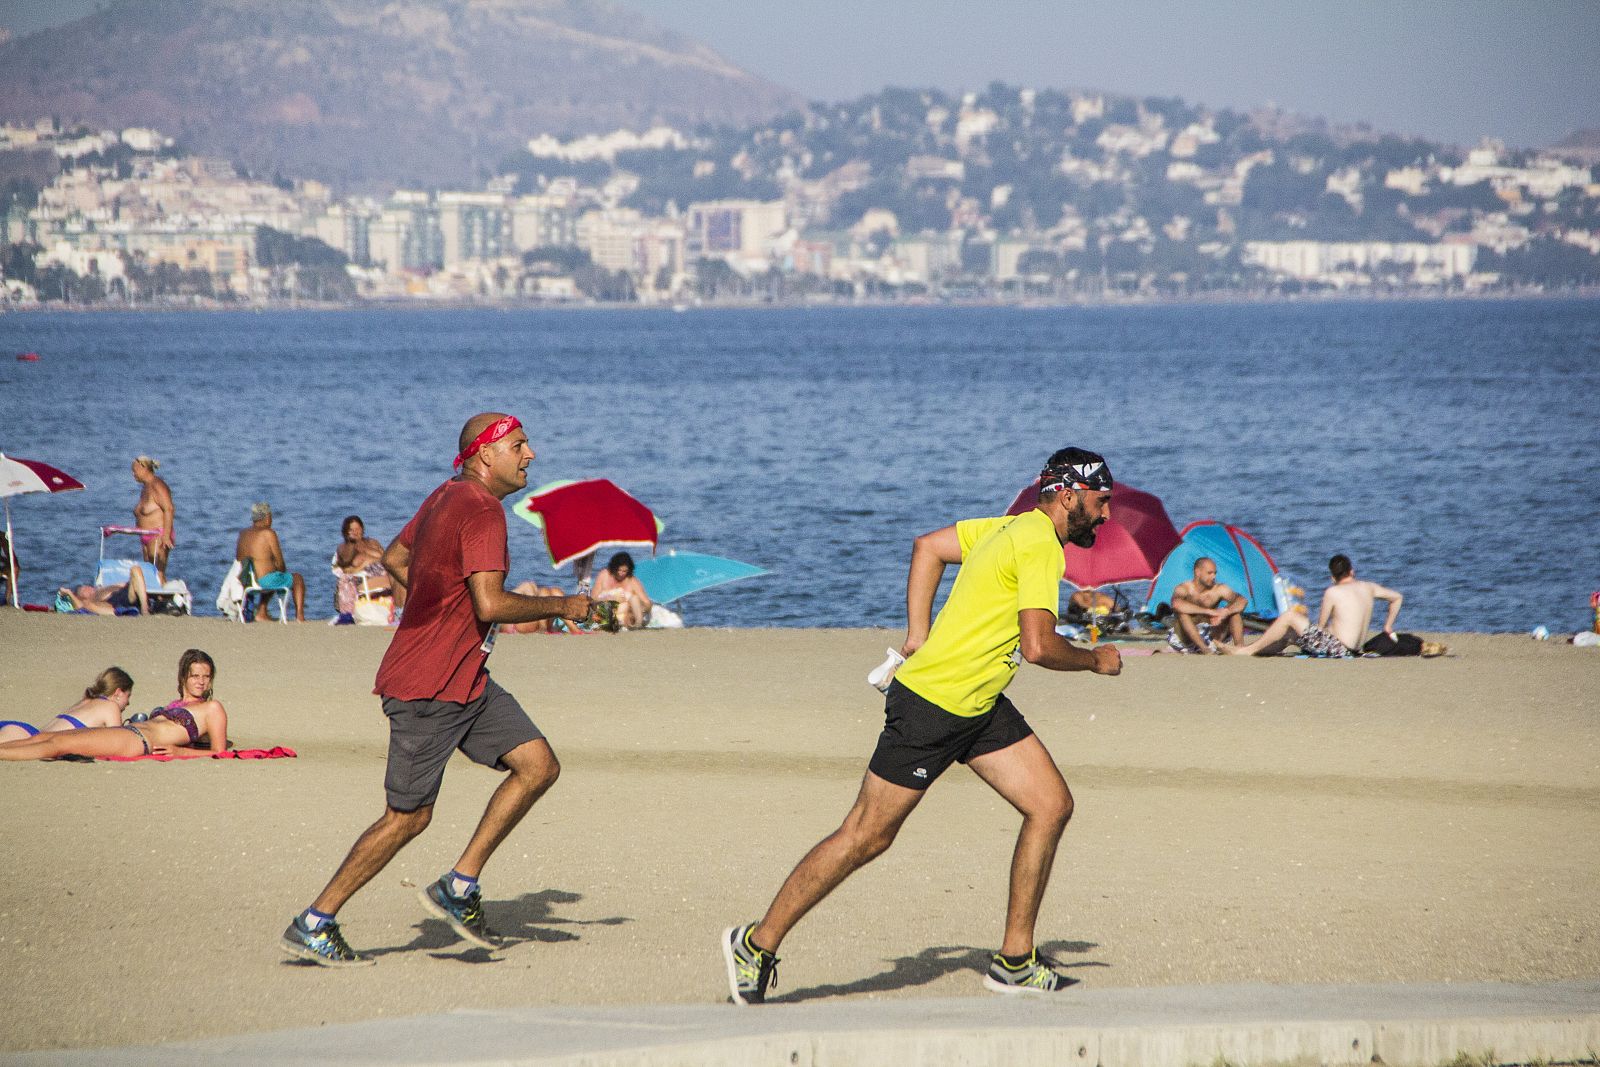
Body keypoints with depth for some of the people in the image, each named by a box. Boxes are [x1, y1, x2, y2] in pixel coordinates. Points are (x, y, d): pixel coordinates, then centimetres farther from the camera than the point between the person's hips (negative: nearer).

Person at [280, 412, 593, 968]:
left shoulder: (447, 497, 12)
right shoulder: (481, 511, -18)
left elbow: (394, 557, 25)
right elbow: (490, 605, -27)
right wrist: (561, 607, -14)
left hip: (466, 682, 10)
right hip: (428, 689, -10)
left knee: (539, 765, 2)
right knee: (408, 816, -4)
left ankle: (458, 887, 6)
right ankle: (313, 924, 7)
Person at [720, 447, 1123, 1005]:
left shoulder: (1013, 528, 11)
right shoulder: (1039, 545, -18)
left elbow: (928, 546, 22)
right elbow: (1038, 646, -27)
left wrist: (919, 632, 17)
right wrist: (1095, 660, -8)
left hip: (980, 706, 10)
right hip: (930, 705, -10)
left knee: (1052, 805, 3)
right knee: (867, 836, -4)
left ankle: (1015, 962, 9)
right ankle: (757, 944, 7)